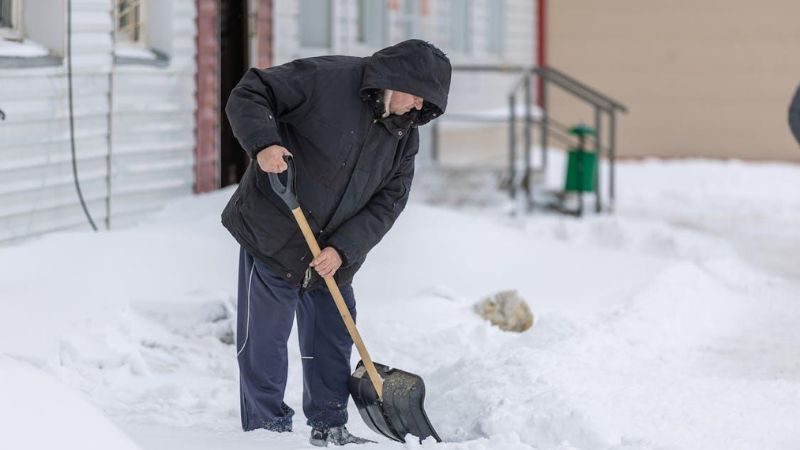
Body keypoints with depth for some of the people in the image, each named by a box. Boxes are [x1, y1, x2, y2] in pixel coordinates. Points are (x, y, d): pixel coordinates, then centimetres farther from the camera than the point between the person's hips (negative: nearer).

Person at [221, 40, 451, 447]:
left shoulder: (405, 136, 2)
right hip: (272, 235, -6)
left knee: (333, 338, 12)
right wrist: (263, 143, -34)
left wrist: (343, 249, -14)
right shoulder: (326, 78, -17)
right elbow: (249, 94, -16)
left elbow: (387, 202, -1)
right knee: (265, 337, -2)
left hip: (333, 255, 6)